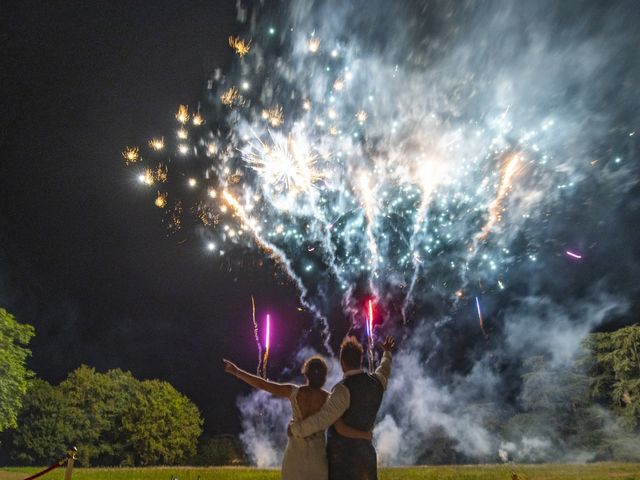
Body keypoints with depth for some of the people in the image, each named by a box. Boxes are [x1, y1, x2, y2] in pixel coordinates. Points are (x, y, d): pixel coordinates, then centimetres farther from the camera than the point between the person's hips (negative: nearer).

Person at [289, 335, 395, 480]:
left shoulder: (344, 389, -20)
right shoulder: (375, 382, 3)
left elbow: (321, 419, -22)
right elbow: (384, 371, 27)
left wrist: (295, 428, -7)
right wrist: (387, 353, 47)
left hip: (342, 455, -7)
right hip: (366, 452, 8)